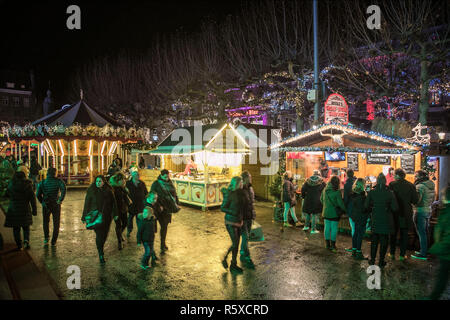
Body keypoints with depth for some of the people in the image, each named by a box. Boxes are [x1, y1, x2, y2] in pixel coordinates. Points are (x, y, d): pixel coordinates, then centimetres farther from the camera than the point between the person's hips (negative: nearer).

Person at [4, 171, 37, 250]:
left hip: (13, 209, 2)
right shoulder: (27, 184, -10)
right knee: (26, 227, 14)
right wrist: (34, 209, -5)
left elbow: (7, 194, 14)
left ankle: (19, 245, 13)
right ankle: (26, 240, -8)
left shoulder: (11, 183, 0)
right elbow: (32, 197, -11)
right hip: (25, 209, -2)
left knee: (16, 228, 11)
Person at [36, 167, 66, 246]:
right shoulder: (58, 181, -6)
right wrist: (61, 199, -18)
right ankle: (53, 241, 11)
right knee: (56, 223, 11)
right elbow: (63, 189, -24)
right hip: (56, 205, -1)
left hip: (46, 205, 2)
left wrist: (42, 202, 7)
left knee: (45, 222, 22)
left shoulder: (42, 182, 1)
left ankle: (46, 239, 12)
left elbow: (38, 194, -4)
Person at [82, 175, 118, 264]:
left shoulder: (109, 191, 2)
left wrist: (115, 214, 5)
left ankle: (101, 248, 34)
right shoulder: (91, 191, -4)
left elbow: (113, 203, 8)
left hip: (107, 217, 3)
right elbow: (87, 204, -1)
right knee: (99, 235, -8)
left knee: (105, 234, 10)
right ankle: (101, 254, 0)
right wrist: (84, 217, -2)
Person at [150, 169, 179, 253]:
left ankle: (163, 243, 28)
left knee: (165, 226, 14)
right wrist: (158, 206, -19)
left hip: (168, 208, 5)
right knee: (163, 226, -8)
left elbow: (174, 194, 16)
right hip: (161, 208, -5)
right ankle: (163, 245, 1)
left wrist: (177, 203, 9)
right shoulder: (156, 184, -9)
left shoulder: (170, 183, 7)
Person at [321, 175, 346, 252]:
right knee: (334, 228, 4)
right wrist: (344, 210, 0)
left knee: (327, 227, 13)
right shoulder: (337, 192, -18)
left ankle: (327, 244, 21)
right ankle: (332, 245, 10)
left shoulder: (325, 190, 0)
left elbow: (321, 199, 11)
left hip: (326, 212, 5)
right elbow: (340, 203, -15)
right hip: (334, 213, -5)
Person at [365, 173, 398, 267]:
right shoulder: (390, 193, -10)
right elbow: (395, 208, -9)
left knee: (374, 240, 14)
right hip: (386, 221, -1)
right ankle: (381, 262, 16)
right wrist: (388, 208, 11)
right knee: (384, 241, 10)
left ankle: (372, 260, 20)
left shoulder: (371, 192, -6)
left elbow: (366, 206, -5)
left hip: (375, 221, 1)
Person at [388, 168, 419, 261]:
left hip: (395, 213, -1)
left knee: (393, 234, 14)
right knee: (404, 235, 12)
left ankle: (392, 253, 21)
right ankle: (402, 255, 17)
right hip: (406, 214, 1)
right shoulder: (411, 185, -6)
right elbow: (415, 200, -3)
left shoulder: (392, 184, -12)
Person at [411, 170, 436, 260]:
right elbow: (433, 198, 19)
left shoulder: (420, 186, -19)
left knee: (421, 233, -4)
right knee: (425, 232, 17)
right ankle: (424, 250, 28)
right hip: (428, 210, 9)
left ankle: (423, 254, 1)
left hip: (420, 212, -9)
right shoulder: (431, 185, 9)